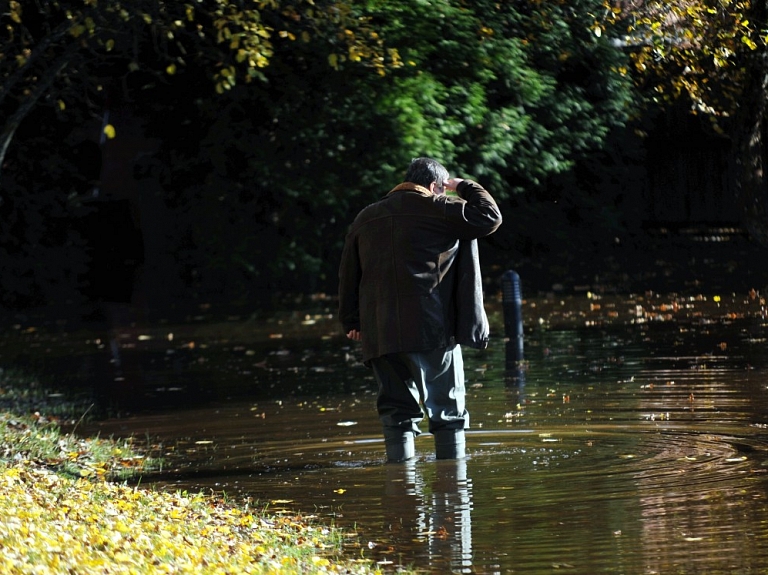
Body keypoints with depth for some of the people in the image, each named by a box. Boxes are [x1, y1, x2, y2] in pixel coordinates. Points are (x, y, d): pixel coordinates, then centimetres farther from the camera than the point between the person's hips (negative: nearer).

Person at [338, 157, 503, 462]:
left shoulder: (365, 219, 17)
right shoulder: (438, 209, 1)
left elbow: (348, 275, 18)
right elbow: (490, 217, 1)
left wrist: (351, 321, 23)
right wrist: (464, 186, 15)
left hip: (379, 334, 4)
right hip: (431, 331, -4)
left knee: (396, 411, 8)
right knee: (448, 411, 2)